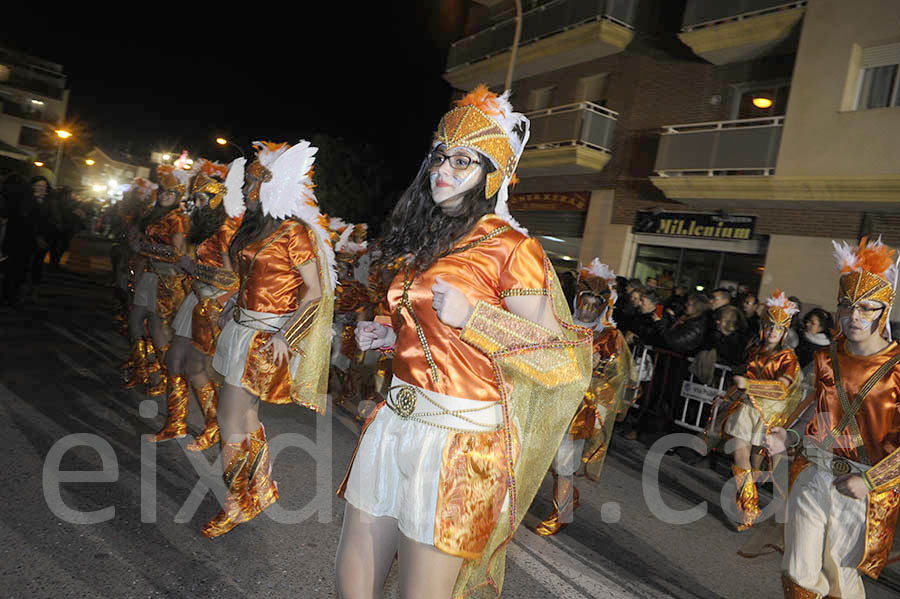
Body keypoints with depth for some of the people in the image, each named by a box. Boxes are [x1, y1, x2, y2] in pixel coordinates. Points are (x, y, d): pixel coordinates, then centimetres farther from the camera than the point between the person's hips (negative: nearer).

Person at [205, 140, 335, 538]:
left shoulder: (294, 231, -13)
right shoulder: (254, 226, 12)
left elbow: (315, 290, -15)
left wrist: (285, 336, -20)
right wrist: (232, 310, 15)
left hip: (267, 336, -8)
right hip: (245, 326, 8)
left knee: (230, 420, -4)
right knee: (246, 417, 15)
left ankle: (238, 503, 14)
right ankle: (263, 490, 32)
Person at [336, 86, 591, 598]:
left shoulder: (511, 249, -9)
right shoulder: (426, 243, 15)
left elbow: (564, 362, -12)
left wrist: (471, 316, -20)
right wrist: (390, 338, 10)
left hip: (458, 442, -7)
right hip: (395, 425, 7)